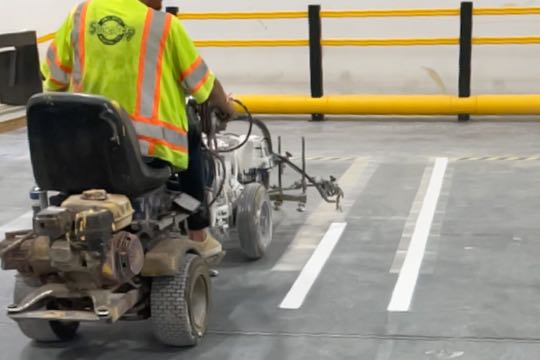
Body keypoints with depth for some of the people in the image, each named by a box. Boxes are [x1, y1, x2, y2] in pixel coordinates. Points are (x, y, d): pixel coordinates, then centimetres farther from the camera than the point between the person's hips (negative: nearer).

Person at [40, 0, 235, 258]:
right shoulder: (163, 23, -4)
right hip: (148, 141, -4)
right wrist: (226, 106, 25)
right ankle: (198, 234, 28)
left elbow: (53, 78, 10)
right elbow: (202, 83, 4)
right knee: (190, 140, 27)